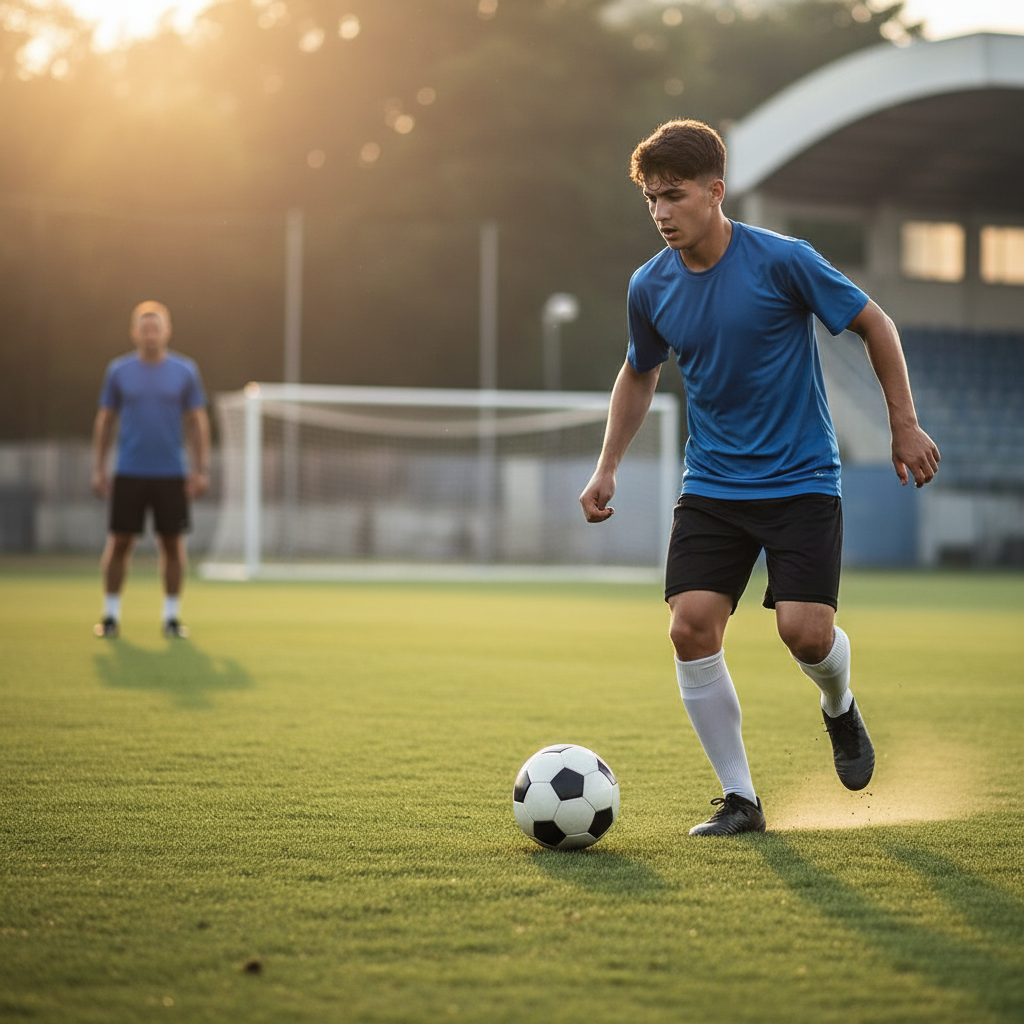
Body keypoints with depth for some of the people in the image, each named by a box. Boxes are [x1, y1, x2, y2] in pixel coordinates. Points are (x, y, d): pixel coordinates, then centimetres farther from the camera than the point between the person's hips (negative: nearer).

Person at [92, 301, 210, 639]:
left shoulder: (185, 371, 3)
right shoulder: (118, 371, 4)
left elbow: (197, 422, 5)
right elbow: (105, 421, 9)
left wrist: (201, 470, -1)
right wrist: (98, 468, 3)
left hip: (171, 474, 0)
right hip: (128, 474, 0)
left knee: (172, 542, 2)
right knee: (119, 542, -1)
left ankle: (172, 616, 10)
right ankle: (111, 615, 8)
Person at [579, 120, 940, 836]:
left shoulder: (782, 261, -14)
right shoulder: (651, 287, 0)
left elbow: (874, 325, -2)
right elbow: (640, 374, 18)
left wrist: (904, 424, -1)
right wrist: (607, 469, 12)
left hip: (802, 480, -4)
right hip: (711, 486, 4)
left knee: (805, 630, -16)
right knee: (692, 628, -12)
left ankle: (840, 708, 23)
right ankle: (740, 799, 2)